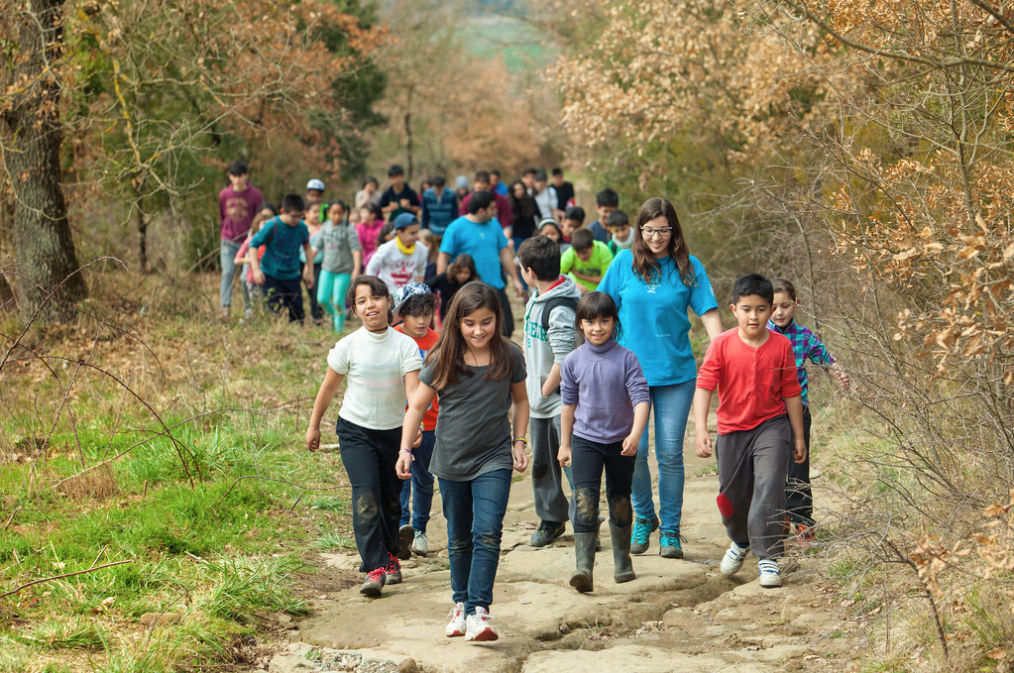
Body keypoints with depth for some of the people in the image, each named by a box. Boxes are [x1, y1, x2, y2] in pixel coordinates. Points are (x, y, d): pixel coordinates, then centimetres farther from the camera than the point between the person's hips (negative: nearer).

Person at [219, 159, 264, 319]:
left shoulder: (255, 195, -5)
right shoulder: (224, 195, 3)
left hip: (248, 242, -1)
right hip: (229, 242, 1)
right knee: (228, 272, -12)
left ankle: (248, 307, 16)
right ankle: (225, 306, -15)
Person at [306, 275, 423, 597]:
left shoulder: (405, 345, -10)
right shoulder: (348, 346, -9)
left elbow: (413, 392, -18)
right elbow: (329, 387, 5)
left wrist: (413, 428, -33)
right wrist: (314, 426, 12)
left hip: (393, 430, 1)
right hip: (355, 429, -1)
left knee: (392, 499, 11)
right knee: (366, 498, -15)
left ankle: (389, 554, 35)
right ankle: (375, 567, -17)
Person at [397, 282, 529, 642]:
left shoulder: (509, 356, -5)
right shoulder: (442, 359, -8)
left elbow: (520, 400, 11)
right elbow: (417, 406, -1)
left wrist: (519, 442, 4)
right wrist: (405, 449, -10)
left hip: (494, 461, -1)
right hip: (451, 462, 1)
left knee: (487, 535, -14)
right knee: (459, 539, 14)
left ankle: (478, 611, -17)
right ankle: (460, 603, 31)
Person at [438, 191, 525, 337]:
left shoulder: (494, 224, 10)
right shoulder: (456, 228, -8)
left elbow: (505, 253, 17)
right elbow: (443, 258, -9)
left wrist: (515, 280, 14)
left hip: (496, 288, 5)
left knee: (506, 329, 4)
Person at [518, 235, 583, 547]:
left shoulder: (561, 309, -21)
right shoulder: (535, 300, 10)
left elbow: (564, 360, -23)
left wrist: (544, 391, -12)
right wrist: (530, 390, 14)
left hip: (562, 402, -9)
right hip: (539, 402, 9)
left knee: (573, 463, -7)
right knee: (542, 464, 15)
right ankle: (552, 519, 27)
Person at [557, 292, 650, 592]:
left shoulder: (626, 359, -8)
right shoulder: (574, 361, -2)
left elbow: (641, 398, -12)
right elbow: (569, 403, 9)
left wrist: (635, 435, -26)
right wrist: (565, 444, 14)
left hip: (620, 442, 0)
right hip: (585, 440, 0)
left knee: (619, 500, 13)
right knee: (585, 498, -15)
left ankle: (622, 561, 32)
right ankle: (584, 567, -23)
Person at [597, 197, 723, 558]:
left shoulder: (689, 267, -1)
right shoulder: (624, 263, 1)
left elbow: (709, 315, -3)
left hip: (676, 373, 0)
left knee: (670, 454, 1)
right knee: (633, 451, -2)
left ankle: (670, 530, 14)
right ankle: (644, 517, 22)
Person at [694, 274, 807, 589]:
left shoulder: (782, 345, -6)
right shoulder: (722, 345, -9)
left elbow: (791, 393, 2)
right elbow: (704, 386, -13)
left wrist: (798, 436, 7)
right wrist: (701, 428, -25)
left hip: (772, 425, -1)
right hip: (732, 429, 1)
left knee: (769, 487, -20)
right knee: (732, 495, 14)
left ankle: (768, 556, -12)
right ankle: (740, 541, 45)